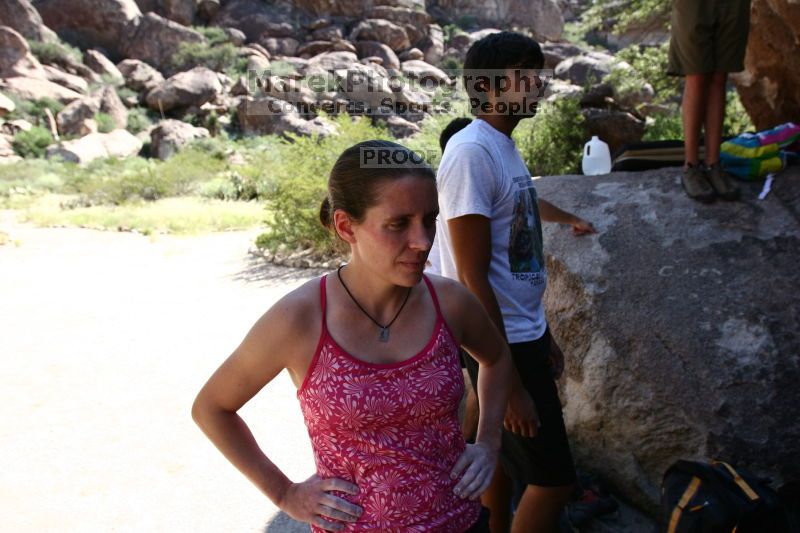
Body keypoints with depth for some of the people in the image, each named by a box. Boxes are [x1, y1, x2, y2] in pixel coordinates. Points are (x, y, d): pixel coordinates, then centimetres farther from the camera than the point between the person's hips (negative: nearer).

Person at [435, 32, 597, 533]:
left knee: (501, 455, 21)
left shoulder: (505, 146, 9)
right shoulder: (471, 152, -19)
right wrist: (509, 382, -21)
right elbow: (473, 278, -22)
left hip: (524, 336, 9)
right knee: (554, 478, 0)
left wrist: (542, 336, 20)